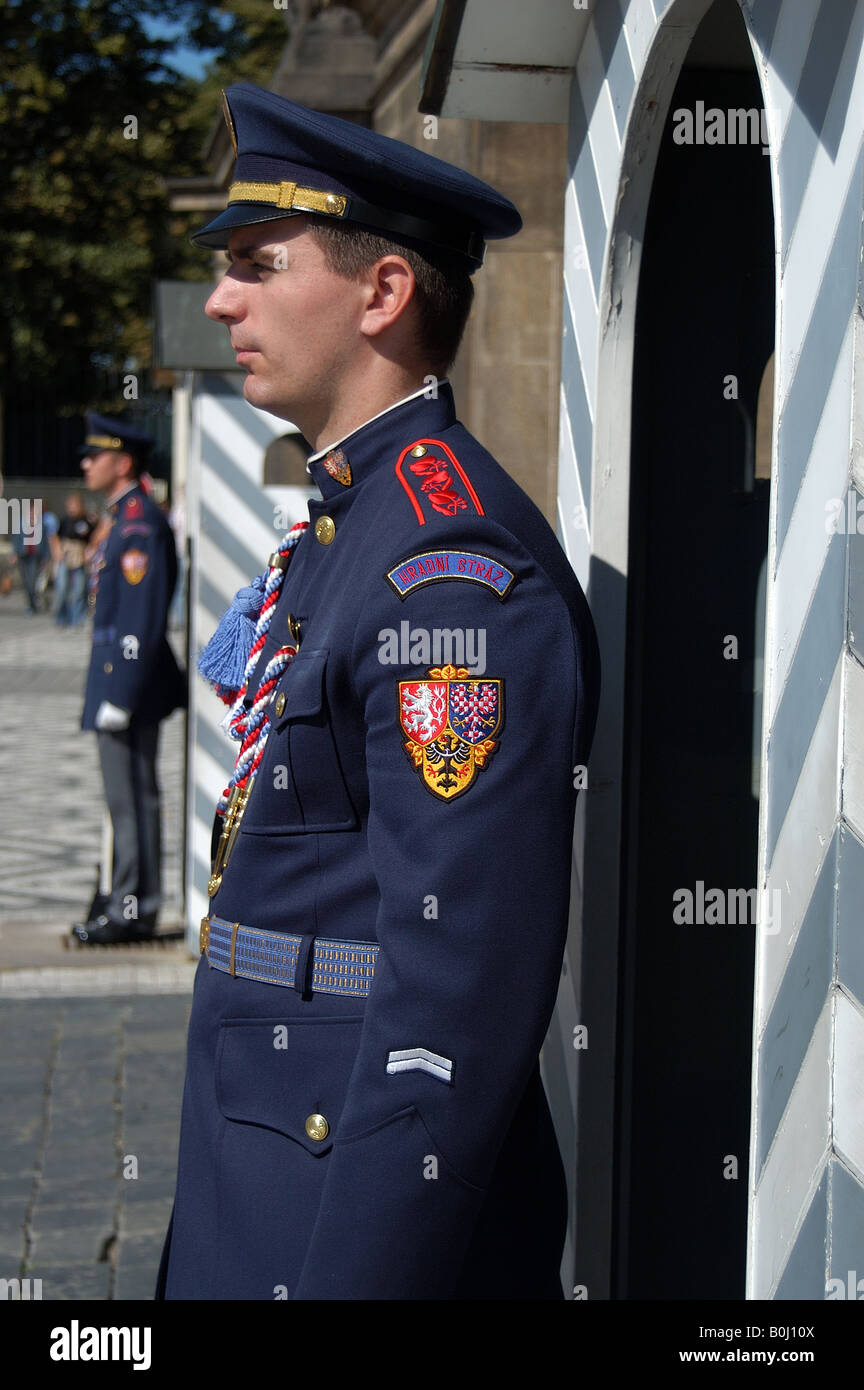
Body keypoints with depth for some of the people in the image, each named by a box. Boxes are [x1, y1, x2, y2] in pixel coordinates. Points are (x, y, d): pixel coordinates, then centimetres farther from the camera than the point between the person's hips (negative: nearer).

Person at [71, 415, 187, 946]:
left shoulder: (141, 523, -16)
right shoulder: (129, 518, 16)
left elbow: (144, 619, -22)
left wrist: (121, 696, -22)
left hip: (129, 679, -10)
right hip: (125, 680, 10)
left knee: (132, 797, -6)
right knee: (131, 796, 12)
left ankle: (131, 910, -2)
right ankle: (136, 906, 18)